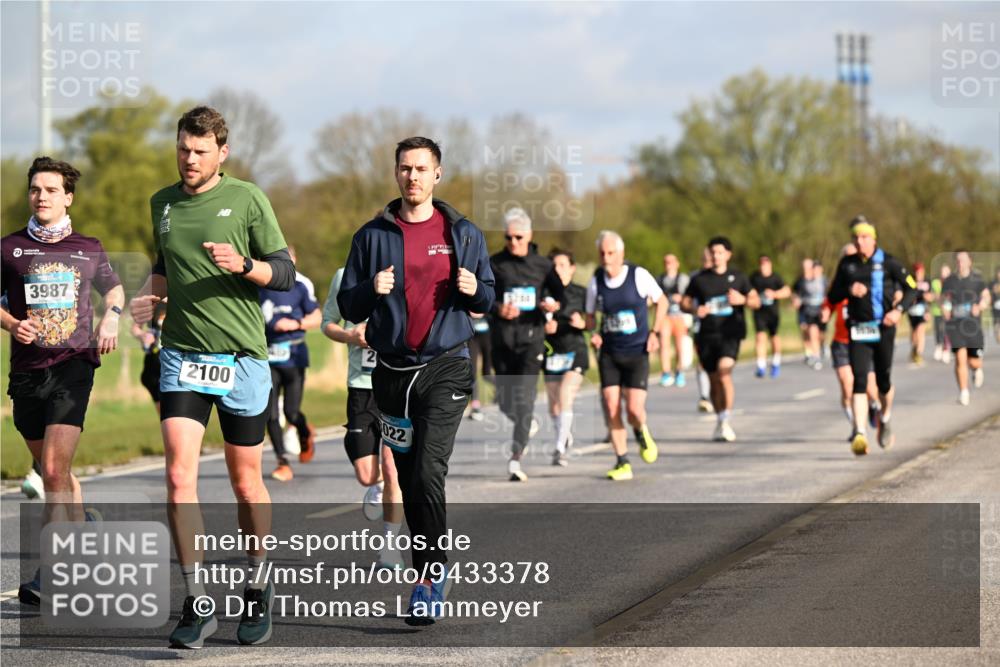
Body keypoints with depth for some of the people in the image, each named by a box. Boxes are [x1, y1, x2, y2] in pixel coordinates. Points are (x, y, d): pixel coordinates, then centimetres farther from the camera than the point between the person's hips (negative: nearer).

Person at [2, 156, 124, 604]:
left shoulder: (89, 249, 8)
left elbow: (113, 287, 26)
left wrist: (111, 316, 5)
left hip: (73, 365, -2)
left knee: (55, 469, -17)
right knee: (52, 471, 13)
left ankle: (47, 573, -21)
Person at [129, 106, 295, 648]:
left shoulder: (246, 199, -3)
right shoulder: (162, 203, 10)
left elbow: (285, 274, -3)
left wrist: (243, 265, -21)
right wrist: (150, 295, 6)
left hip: (241, 358, -3)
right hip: (182, 355, 3)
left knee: (246, 483, 7)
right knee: (179, 476, -12)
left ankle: (257, 588, 27)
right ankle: (197, 606, -9)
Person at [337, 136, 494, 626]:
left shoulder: (463, 234, 5)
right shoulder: (373, 235, 6)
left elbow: (487, 299, 12)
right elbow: (348, 307, 6)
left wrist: (474, 290, -11)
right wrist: (372, 290, -15)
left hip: (446, 368, -2)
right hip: (393, 370, 2)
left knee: (428, 471, -17)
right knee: (409, 480, 8)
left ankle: (432, 572, -10)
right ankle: (431, 572, 21)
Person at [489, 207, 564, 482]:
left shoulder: (542, 265, 4)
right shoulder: (495, 264, 2)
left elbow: (559, 294, 12)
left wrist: (553, 305, -12)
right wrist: (498, 309, -23)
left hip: (531, 338, -2)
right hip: (502, 339, 2)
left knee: (524, 397, -16)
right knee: (505, 402, 9)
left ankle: (515, 459, -19)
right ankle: (529, 424, 44)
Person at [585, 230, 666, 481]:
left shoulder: (639, 275, -8)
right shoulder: (596, 281, 0)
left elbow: (662, 301, 7)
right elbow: (591, 315, 13)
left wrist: (655, 332, -2)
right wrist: (594, 334, -8)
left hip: (637, 353, -2)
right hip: (609, 354, 3)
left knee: (634, 409, -14)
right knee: (611, 408, -7)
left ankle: (642, 433, 23)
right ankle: (622, 463, 5)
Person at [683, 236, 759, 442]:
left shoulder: (738, 277, 6)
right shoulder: (699, 279, 7)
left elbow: (756, 301, 9)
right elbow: (686, 302, 13)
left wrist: (742, 300, -13)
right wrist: (695, 309, -9)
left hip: (730, 334, -2)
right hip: (707, 334, 2)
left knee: (724, 371, -23)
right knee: (714, 379, 7)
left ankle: (727, 419, -19)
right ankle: (720, 423, 23)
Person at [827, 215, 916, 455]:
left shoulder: (888, 262, -2)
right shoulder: (846, 264, 8)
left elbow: (911, 288, 1)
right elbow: (833, 296, 12)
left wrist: (898, 310, -16)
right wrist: (849, 290, -9)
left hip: (883, 328, -2)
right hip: (857, 330, 2)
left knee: (883, 380, 6)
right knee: (859, 381, -11)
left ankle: (885, 417, 37)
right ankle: (860, 434, -18)